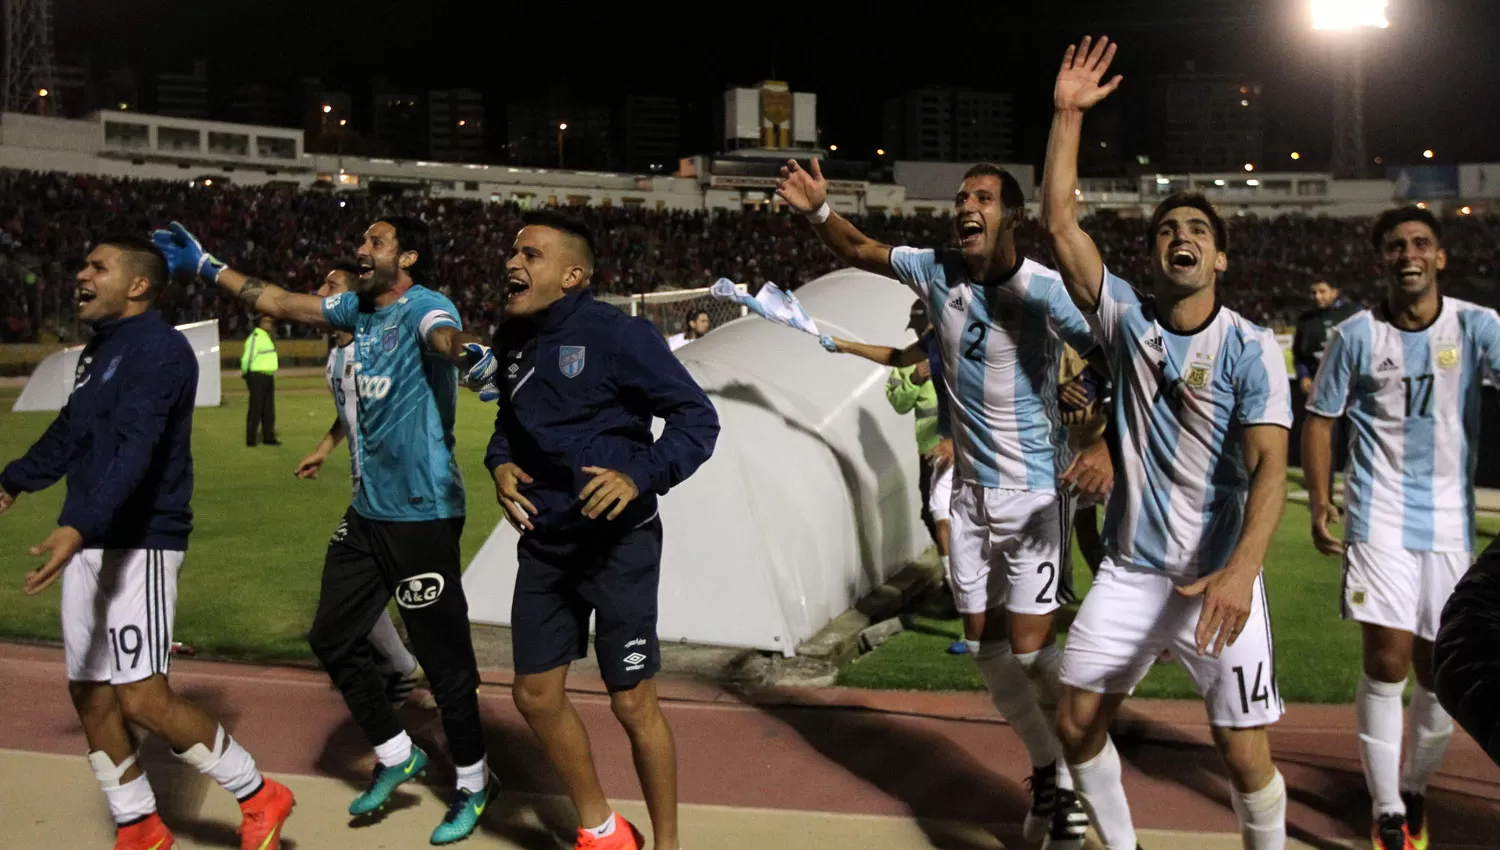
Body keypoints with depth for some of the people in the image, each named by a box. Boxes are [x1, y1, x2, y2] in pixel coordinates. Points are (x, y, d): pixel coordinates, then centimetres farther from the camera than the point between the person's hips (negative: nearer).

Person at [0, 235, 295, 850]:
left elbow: (134, 451, -27)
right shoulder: (98, 351, 15)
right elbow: (70, 434, 31)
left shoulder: (158, 348, -13)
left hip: (139, 542, -9)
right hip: (88, 542, 9)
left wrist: (80, 527, -39)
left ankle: (258, 798, 5)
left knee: (143, 698, -13)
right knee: (90, 692, 11)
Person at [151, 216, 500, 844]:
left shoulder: (422, 306, -15)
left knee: (442, 653, -1)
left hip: (422, 513, -9)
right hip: (368, 509, 9)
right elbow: (282, 303, 22)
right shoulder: (358, 308, 10)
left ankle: (473, 782, 20)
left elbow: (444, 334, -38)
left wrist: (470, 352, -61)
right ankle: (396, 756, 33)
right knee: (332, 637, 16)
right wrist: (205, 266, 26)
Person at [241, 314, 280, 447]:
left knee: (269, 409, 10)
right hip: (257, 376, -9)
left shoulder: (267, 337, 17)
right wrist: (246, 375, -11)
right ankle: (251, 439, -4)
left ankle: (269, 437, 15)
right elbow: (247, 357, -17)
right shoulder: (255, 337, -13)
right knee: (255, 409, -7)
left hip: (269, 376, 9)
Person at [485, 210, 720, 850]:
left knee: (632, 702, 0)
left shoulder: (616, 334, -16)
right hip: (544, 543, 7)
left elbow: (697, 418, -16)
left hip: (618, 543, -7)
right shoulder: (513, 340, 5)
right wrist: (499, 463, 1)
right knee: (535, 695, 11)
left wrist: (640, 476, -29)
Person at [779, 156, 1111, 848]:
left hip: (1035, 492, -6)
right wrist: (818, 211, -5)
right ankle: (1046, 770, 31)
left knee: (1031, 650, -8)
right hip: (970, 490, 6)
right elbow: (859, 252, 12)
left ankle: (1072, 790, 14)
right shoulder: (935, 271, -2)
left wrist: (1104, 444, -36)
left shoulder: (1046, 290, -18)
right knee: (986, 647, 10)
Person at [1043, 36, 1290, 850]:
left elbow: (1269, 464, -19)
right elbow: (1058, 223, -5)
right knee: (1076, 724, 5)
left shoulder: (1250, 348, -9)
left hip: (1217, 579, -3)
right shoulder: (1125, 318, 1)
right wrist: (1068, 113, -9)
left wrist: (1241, 569, -34)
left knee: (1246, 754, -3)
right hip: (1126, 573, 4)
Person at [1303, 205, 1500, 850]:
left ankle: (1415, 789, 32)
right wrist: (1318, 503, -1)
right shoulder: (1356, 336, -1)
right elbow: (1320, 419, 5)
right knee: (1387, 664, -7)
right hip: (1380, 521, -2)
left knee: (1439, 671, 9)